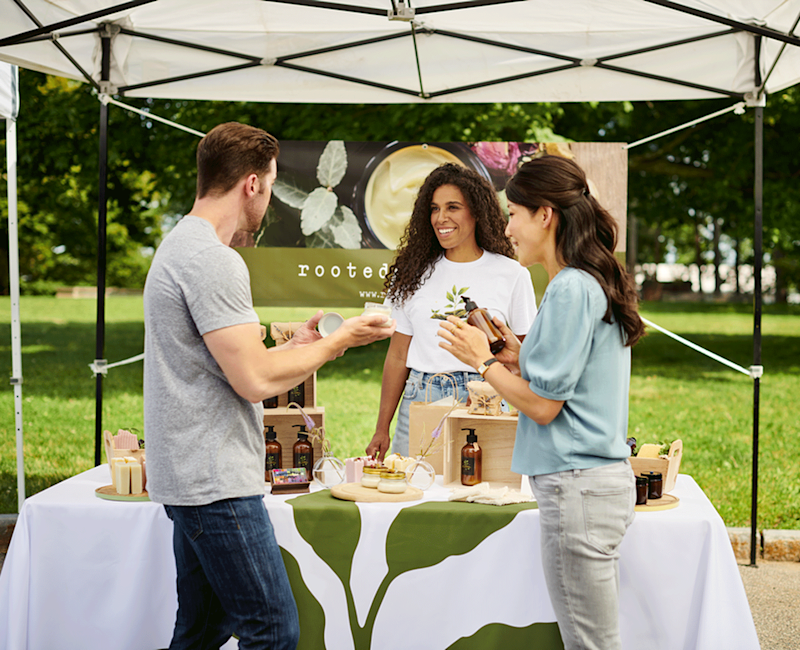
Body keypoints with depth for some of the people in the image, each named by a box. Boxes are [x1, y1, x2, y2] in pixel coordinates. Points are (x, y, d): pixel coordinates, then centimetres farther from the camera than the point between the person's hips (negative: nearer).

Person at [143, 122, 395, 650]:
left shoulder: (180, 246, 17)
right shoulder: (213, 260, -17)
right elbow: (255, 380, -20)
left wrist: (295, 347, 19)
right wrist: (337, 342, -8)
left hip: (192, 480, 11)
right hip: (216, 483, -11)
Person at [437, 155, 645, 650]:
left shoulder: (571, 289, -16)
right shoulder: (597, 283, 14)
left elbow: (543, 405, -16)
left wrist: (483, 359, -4)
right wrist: (520, 357, 12)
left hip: (577, 485, -10)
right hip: (607, 478, 10)